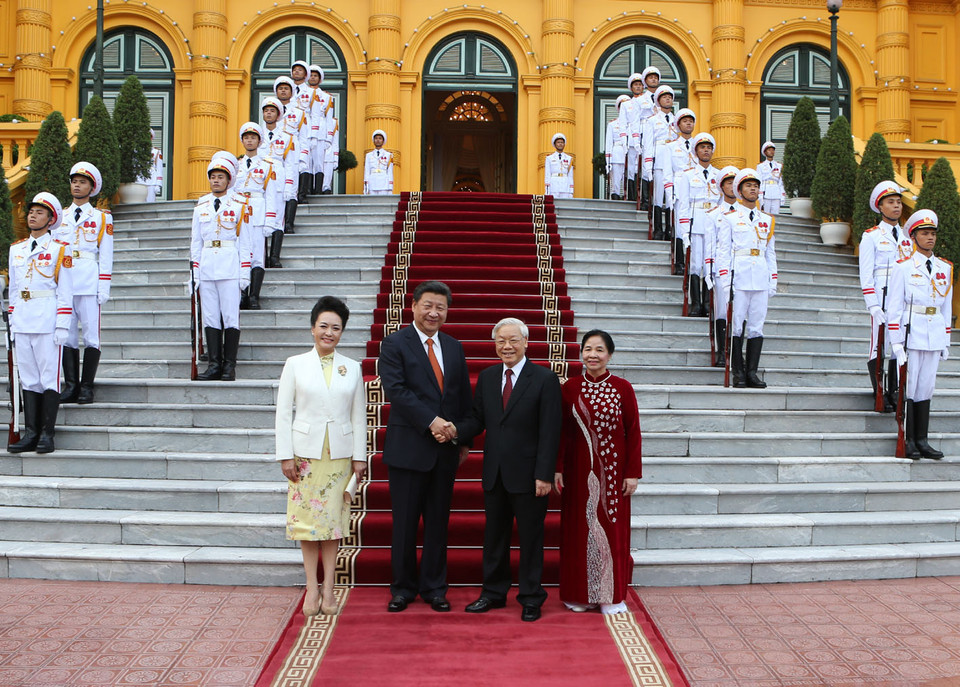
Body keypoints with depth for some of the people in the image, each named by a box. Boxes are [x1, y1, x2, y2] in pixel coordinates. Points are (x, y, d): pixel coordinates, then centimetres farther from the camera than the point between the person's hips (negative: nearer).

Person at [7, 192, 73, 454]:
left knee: (49, 377, -3)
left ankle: (47, 435, 1)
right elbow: (13, 288, 19)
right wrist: (12, 321, 13)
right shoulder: (16, 249, 15)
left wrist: (62, 326, -9)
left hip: (47, 322, -5)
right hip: (22, 322, 5)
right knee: (28, 378, 6)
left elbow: (65, 291, -3)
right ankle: (30, 434, 10)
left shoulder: (59, 249, 0)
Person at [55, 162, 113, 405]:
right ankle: (71, 386, 6)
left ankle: (87, 387, 1)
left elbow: (106, 256, 2)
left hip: (89, 283, -3)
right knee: (67, 335, 2)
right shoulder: (60, 217, 16)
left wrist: (104, 288, -5)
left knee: (91, 334, -3)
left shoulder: (102, 218, 7)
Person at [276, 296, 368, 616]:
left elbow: (359, 416, 8)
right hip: (305, 452, -1)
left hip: (339, 454, 1)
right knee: (306, 518, 1)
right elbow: (283, 412, 1)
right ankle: (312, 587, 12)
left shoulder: (352, 368, 6)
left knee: (332, 519, 4)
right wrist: (285, 455, -5)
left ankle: (328, 589, 13)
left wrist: (359, 457, 4)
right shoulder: (295, 364, 3)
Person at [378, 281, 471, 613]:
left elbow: (464, 396, 15)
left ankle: (434, 587, 22)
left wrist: (464, 439, 9)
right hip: (408, 447, -4)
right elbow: (396, 390, -14)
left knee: (438, 521, 11)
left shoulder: (454, 347, 13)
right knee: (405, 522, 5)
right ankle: (403, 587, 20)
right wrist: (431, 421, -20)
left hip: (446, 449, 4)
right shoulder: (395, 344, -3)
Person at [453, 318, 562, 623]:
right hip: (494, 472, 5)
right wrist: (455, 431, -13)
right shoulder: (486, 377, 9)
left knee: (530, 537, 7)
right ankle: (493, 593, 28)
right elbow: (477, 419, 9)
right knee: (494, 535, 14)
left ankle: (531, 598, 20)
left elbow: (549, 432, -10)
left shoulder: (545, 379, -6)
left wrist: (544, 475, -16)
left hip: (527, 474, -4)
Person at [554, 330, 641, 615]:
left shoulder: (622, 388, -3)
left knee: (612, 527, 5)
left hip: (612, 469, -1)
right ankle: (580, 593, 21)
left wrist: (632, 472, -5)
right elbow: (562, 431, 3)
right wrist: (558, 468, -1)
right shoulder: (570, 387, 1)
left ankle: (611, 595, 18)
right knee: (579, 527, 8)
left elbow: (633, 432, -2)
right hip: (579, 469, 1)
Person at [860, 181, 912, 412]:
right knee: (879, 346, -3)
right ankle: (880, 395, 4)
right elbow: (866, 274, -5)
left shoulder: (907, 237, 15)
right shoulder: (871, 236, 0)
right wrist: (874, 305, -13)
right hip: (882, 297, -5)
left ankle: (893, 392, 14)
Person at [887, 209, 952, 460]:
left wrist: (946, 340, 13)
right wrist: (896, 342, -9)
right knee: (908, 387, -2)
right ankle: (908, 441, 6)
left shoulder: (945, 268, 11)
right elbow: (894, 306, -4)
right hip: (912, 334, -4)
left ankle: (922, 440, 13)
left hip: (935, 336, 4)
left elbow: (947, 306, 16)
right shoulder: (904, 267, -3)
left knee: (926, 387, 7)